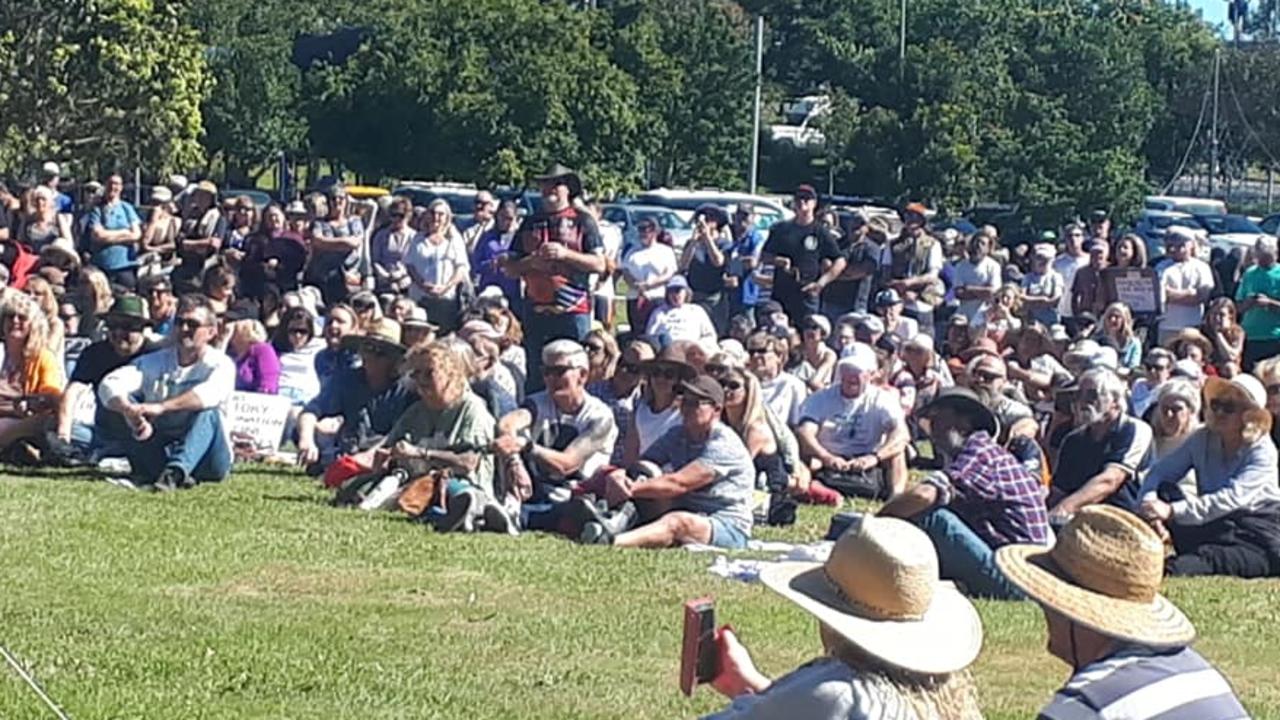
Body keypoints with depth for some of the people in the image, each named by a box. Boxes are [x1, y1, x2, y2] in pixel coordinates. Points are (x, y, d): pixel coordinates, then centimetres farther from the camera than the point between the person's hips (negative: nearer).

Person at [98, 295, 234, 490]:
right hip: (160, 456, 3)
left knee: (208, 413, -30)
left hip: (206, 460, -3)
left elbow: (210, 393, -29)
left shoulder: (220, 364, -4)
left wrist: (161, 408, -42)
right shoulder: (155, 362, 7)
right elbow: (110, 384, -10)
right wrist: (130, 412, -32)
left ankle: (174, 472, -52)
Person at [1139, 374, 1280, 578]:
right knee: (1164, 491, -17)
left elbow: (1231, 499, -30)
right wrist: (1149, 504, -31)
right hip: (1214, 525, 4)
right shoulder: (1203, 439, -1)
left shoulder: (1262, 452, -15)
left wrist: (1172, 510, -41)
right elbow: (1159, 473, -7)